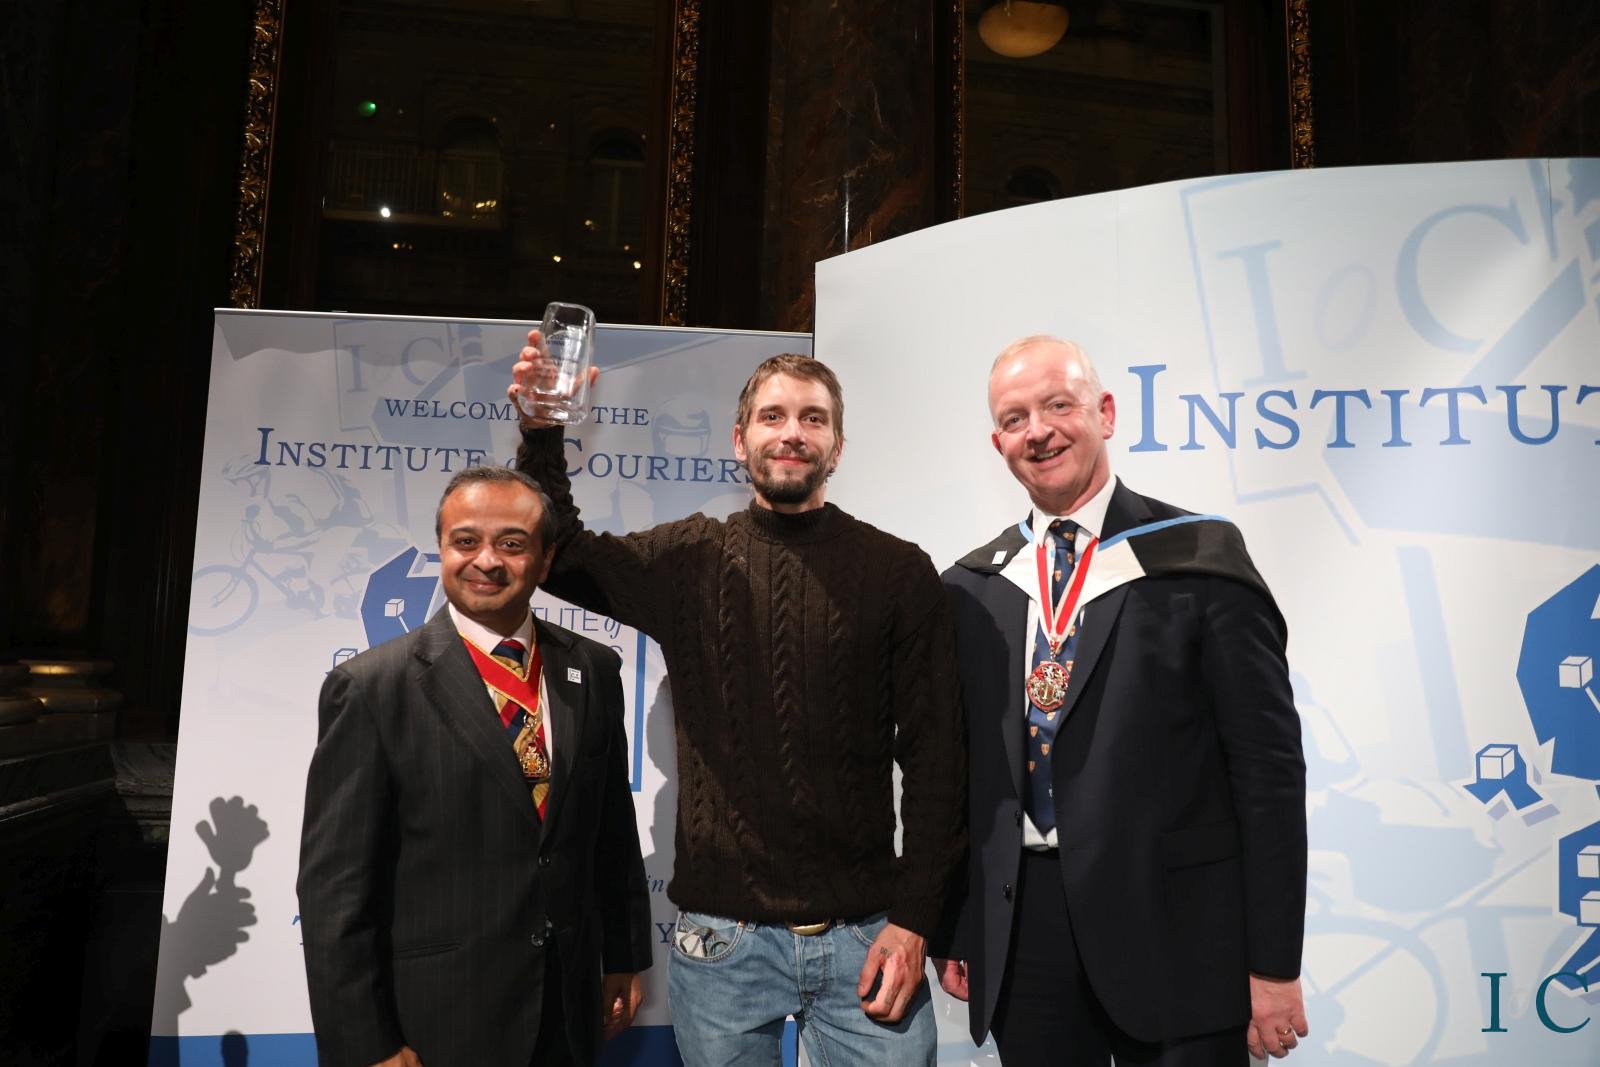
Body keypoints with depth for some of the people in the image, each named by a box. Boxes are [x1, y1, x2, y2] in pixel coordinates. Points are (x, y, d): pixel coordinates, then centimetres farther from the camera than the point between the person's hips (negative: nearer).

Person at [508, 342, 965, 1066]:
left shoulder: (899, 572, -3)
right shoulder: (691, 559, 3)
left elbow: (934, 758, -3)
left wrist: (913, 918, -7)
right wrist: (542, 435, -15)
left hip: (864, 934, -1)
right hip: (721, 938, 1)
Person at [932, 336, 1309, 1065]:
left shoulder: (1200, 556, -6)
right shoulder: (972, 587, 5)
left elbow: (1267, 763, -6)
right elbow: (958, 770, 9)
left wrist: (1274, 963, -7)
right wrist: (952, 933, 9)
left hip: (1173, 930, -3)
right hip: (1020, 934, 3)